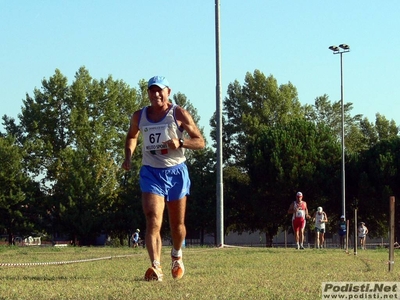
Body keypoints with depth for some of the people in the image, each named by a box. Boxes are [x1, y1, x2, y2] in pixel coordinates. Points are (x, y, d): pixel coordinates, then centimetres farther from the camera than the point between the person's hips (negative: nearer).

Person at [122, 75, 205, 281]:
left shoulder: (179, 114, -4)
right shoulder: (139, 116, 5)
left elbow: (200, 142, -3)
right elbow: (132, 136, 25)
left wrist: (180, 142, -22)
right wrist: (128, 156, 6)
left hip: (176, 172, 0)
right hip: (151, 172, 1)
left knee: (177, 224, 13)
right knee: (153, 221, -18)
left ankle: (176, 256, 43)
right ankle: (155, 267, -29)